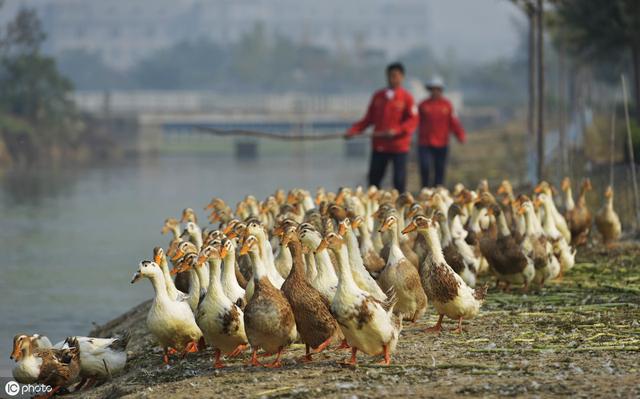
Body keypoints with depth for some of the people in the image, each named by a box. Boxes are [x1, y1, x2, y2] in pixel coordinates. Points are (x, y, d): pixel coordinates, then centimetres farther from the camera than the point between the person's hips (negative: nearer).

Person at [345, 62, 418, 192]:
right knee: (374, 178, 5)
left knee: (399, 180, -3)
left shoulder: (406, 98, -3)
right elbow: (369, 119, 13)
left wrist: (397, 130, -23)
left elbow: (413, 121, -9)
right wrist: (353, 130, 1)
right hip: (379, 145, 4)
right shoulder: (378, 96, 10)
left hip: (399, 145, -4)